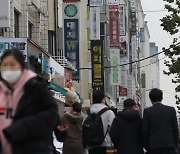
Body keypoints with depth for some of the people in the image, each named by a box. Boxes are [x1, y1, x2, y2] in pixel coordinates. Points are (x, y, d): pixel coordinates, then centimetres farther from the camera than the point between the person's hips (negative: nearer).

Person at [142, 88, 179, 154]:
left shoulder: (147, 111, 0)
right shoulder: (171, 110, 4)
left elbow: (145, 131, -1)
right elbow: (175, 129, 4)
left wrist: (147, 147, 8)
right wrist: (176, 145, 12)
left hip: (154, 146, -1)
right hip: (169, 146, 1)